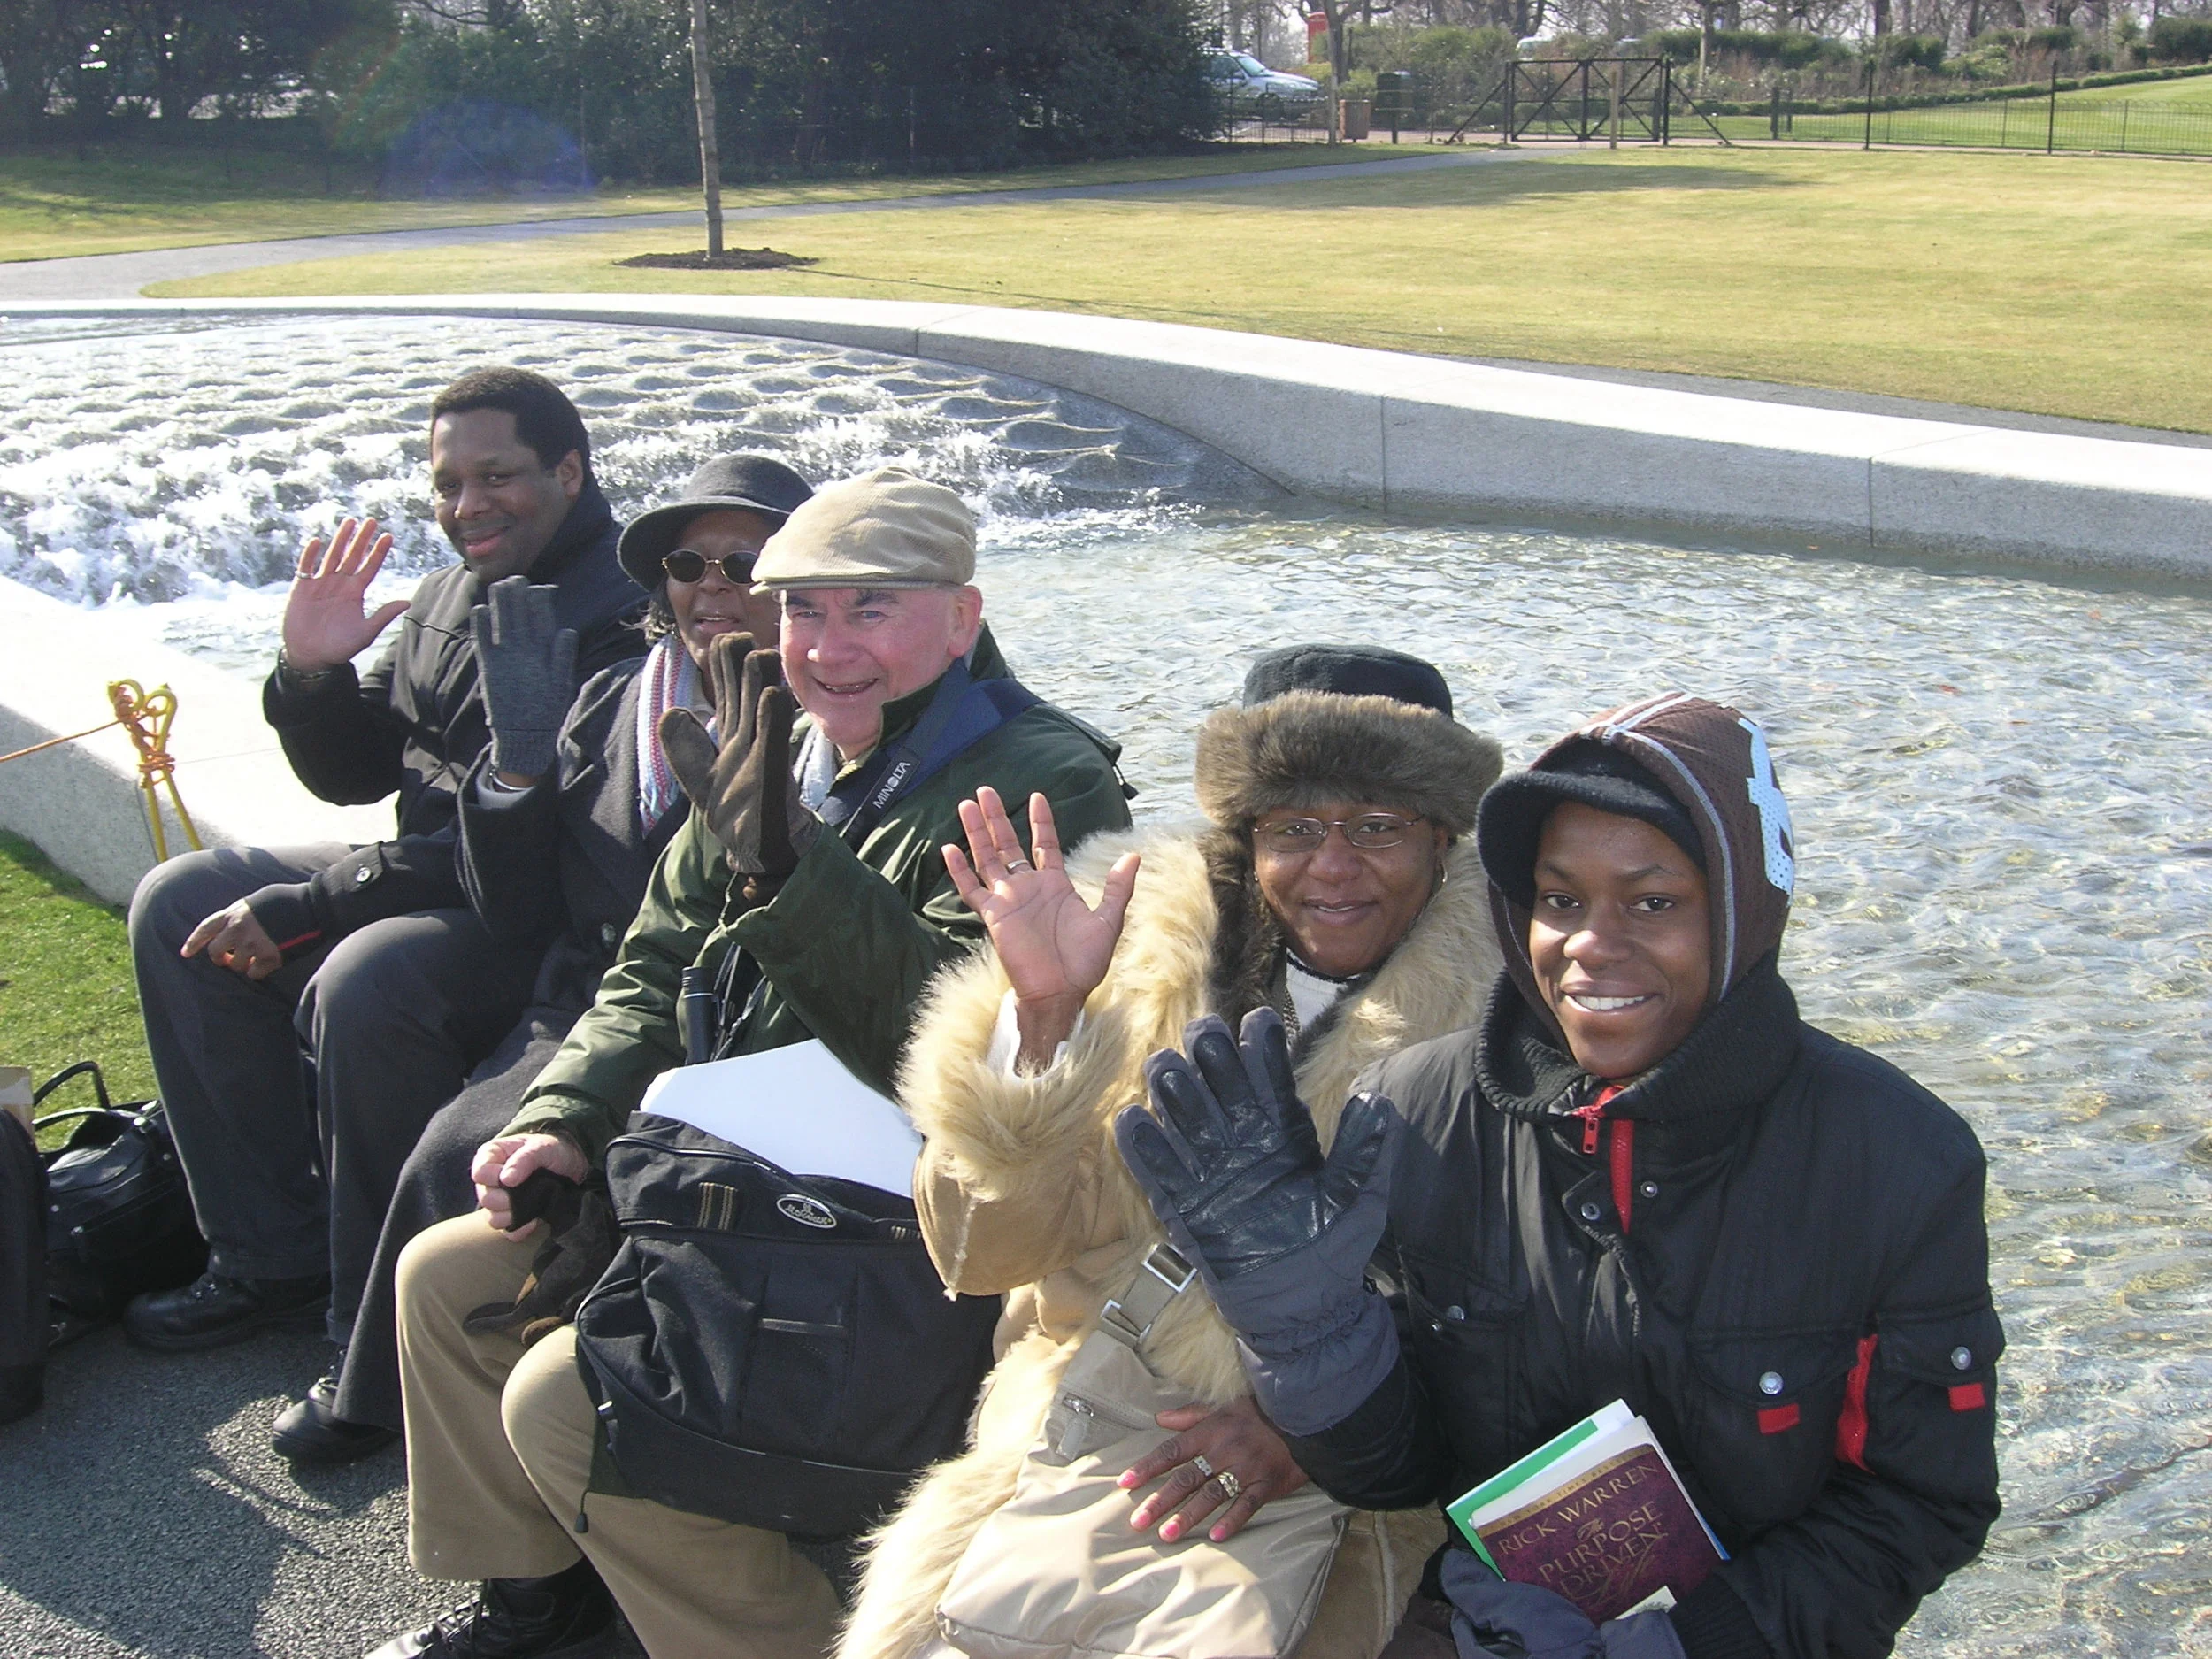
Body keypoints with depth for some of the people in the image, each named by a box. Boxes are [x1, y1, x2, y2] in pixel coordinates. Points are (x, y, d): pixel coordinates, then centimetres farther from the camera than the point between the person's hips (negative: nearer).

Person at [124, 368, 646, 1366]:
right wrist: (309, 672, -5)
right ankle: (271, 1259, 6)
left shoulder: (623, 620, -19)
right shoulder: (447, 597, 10)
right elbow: (354, 775, 17)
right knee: (178, 906, 2)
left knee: (366, 984, -34)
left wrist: (301, 907, -22)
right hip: (423, 874, 10)